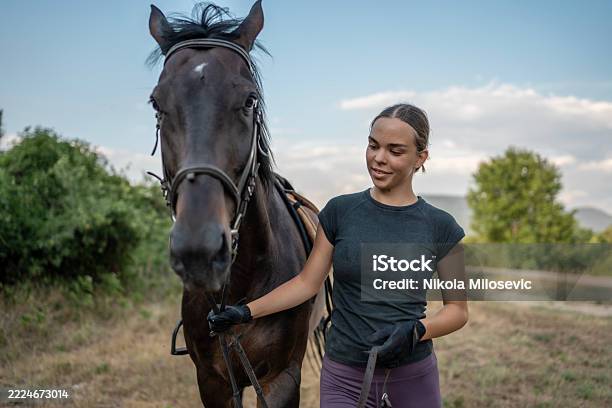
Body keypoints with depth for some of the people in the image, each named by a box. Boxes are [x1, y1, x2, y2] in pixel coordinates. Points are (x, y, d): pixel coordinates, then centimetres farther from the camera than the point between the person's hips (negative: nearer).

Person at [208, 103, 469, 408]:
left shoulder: (440, 227, -3)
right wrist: (247, 311, -5)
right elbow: (307, 283, 5)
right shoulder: (339, 211, 0)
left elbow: (457, 310, 1)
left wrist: (415, 331, -18)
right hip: (344, 377, 0)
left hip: (414, 375, 0)